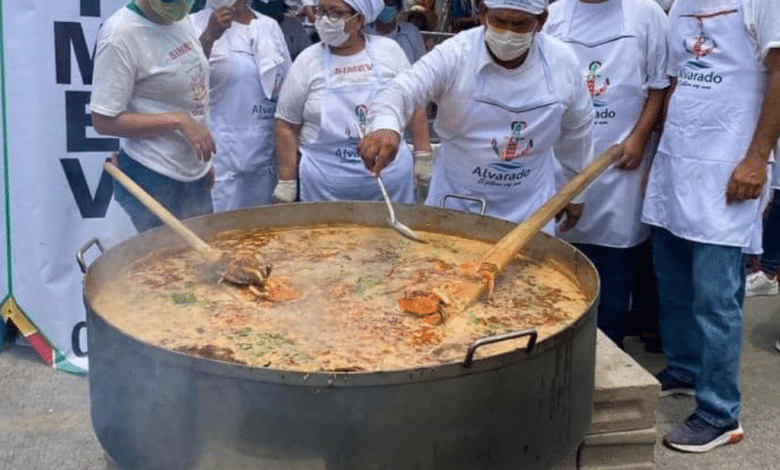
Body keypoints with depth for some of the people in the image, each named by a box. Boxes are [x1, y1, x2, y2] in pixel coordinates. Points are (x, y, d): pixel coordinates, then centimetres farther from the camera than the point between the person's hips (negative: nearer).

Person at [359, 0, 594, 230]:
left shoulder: (562, 62, -6)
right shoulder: (453, 55, -16)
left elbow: (577, 130, 8)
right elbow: (402, 91, -28)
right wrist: (386, 127, -51)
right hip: (455, 202, -1)